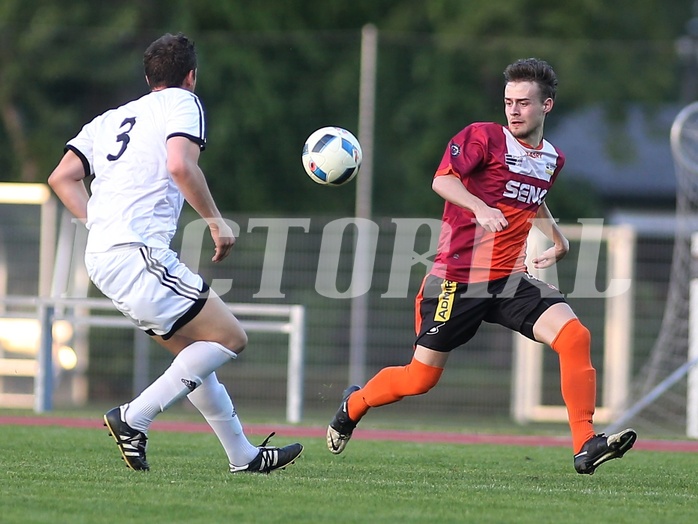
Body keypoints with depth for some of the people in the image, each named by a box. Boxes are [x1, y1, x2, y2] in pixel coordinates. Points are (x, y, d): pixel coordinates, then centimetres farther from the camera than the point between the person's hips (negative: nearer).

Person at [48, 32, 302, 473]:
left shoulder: (110, 119, 23)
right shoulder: (182, 103, 2)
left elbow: (62, 178, 17)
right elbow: (181, 166, -17)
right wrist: (217, 222, -8)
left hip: (100, 256, 9)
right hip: (140, 254, -9)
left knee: (194, 351, 18)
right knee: (230, 338, -3)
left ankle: (243, 455, 21)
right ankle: (135, 418, -13)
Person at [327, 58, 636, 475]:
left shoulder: (553, 159, 13)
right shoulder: (484, 137, -8)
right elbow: (443, 180, -23)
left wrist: (559, 241, 27)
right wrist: (481, 209, -39)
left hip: (510, 280, 5)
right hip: (458, 280, -5)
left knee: (574, 335, -19)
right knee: (421, 379, 2)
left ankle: (585, 446, -21)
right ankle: (354, 404, 33)